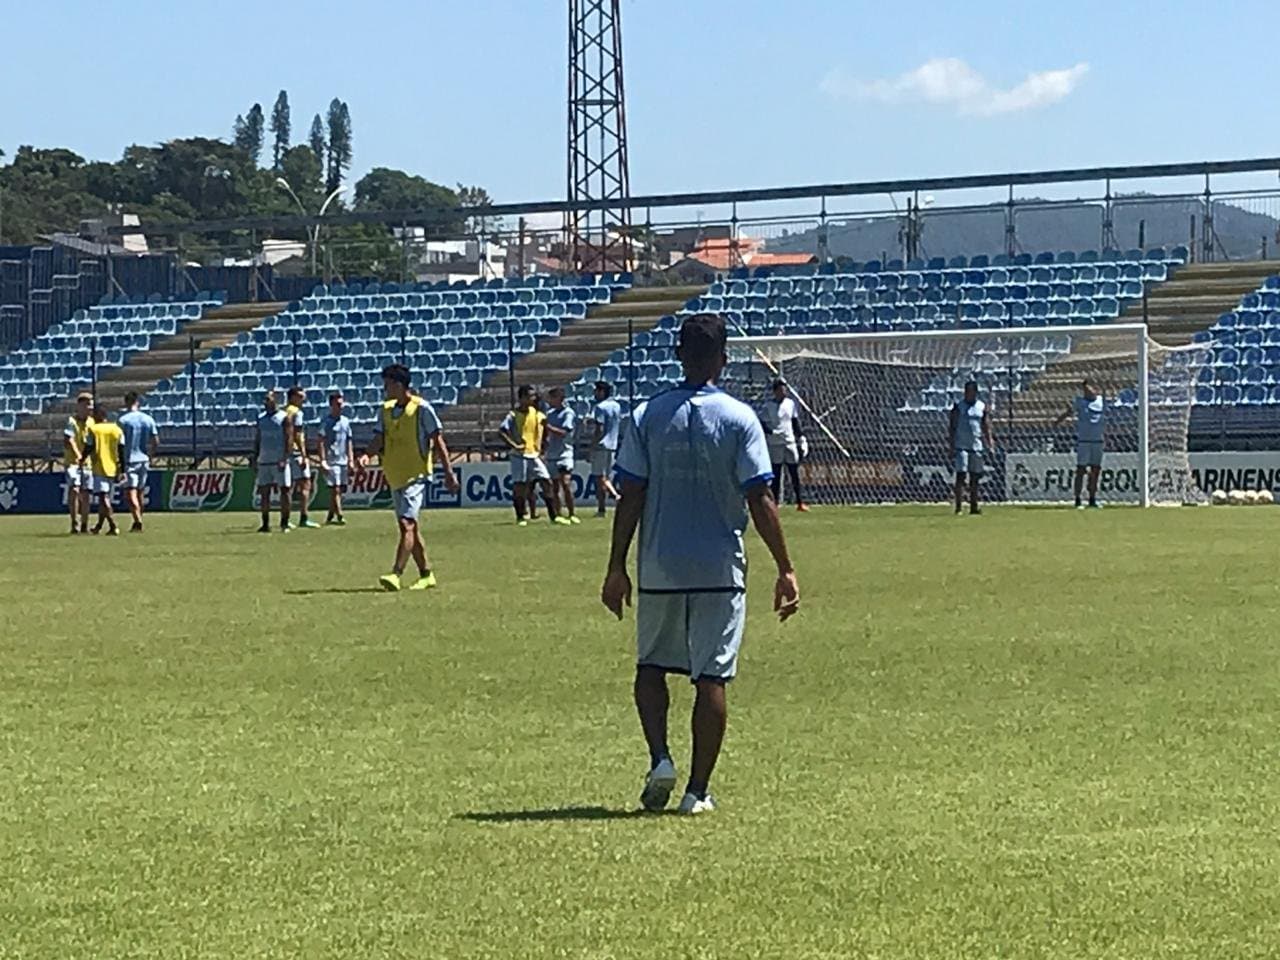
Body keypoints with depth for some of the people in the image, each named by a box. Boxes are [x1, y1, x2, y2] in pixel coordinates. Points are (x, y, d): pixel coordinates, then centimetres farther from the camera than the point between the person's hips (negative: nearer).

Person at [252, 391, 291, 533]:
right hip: (264, 461, 5)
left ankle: (284, 523, 1)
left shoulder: (283, 417, -4)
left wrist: (284, 459, -16)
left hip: (279, 461, -5)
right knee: (264, 492, 4)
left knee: (284, 490, -4)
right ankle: (265, 524, 7)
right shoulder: (261, 419, 13)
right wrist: (255, 458, 8)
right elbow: (257, 440, 17)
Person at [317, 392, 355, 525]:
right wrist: (323, 461, -15)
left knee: (339, 490, 8)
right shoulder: (326, 421, -6)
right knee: (335, 489, -11)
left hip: (343, 461, 7)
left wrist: (350, 459, 12)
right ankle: (339, 516, -14)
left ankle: (330, 516, 17)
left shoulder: (345, 421, 14)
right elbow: (320, 442, -9)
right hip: (331, 462, -7)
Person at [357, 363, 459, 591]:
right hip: (395, 477, 8)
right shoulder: (386, 410, 9)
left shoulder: (421, 408, -9)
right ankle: (426, 574, 22)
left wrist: (449, 472, -6)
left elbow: (438, 441, -5)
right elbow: (378, 439, 3)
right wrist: (367, 455, -19)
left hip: (415, 476, -8)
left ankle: (395, 574, -26)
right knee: (409, 527, 12)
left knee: (406, 524, -17)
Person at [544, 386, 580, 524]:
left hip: (564, 453, -7)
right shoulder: (550, 413, 14)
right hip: (551, 454, 7)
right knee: (555, 486, 6)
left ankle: (571, 514, -10)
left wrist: (548, 426, -19)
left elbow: (564, 432, -17)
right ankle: (559, 514, 12)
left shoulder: (568, 413, -6)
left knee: (566, 483, -15)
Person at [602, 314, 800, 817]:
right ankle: (698, 789, 3)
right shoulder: (740, 418, -5)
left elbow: (631, 498, -2)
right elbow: (760, 501, -8)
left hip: (659, 569, 1)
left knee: (651, 665, 17)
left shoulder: (648, 416, -1)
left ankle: (660, 758, -2)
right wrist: (785, 569, -3)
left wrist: (616, 568, 5)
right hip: (721, 569, -1)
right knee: (711, 677, 4)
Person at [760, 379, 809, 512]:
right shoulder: (768, 405, -4)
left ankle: (800, 503, 5)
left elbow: (796, 422, 15)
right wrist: (772, 432, -23)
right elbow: (763, 425, -6)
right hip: (775, 444, -3)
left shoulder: (790, 403, 8)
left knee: (795, 473, 3)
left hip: (790, 442, 4)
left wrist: (801, 437, 8)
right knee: (776, 476, 0)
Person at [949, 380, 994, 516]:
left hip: (976, 446, 3)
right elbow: (953, 427, 1)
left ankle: (974, 506, 12)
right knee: (961, 475, -10)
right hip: (961, 447, -3)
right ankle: (958, 506, -12)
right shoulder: (958, 406, 2)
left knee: (975, 478, 7)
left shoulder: (982, 407, 9)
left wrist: (990, 442, -5)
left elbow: (986, 428, 9)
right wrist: (952, 447, -5)